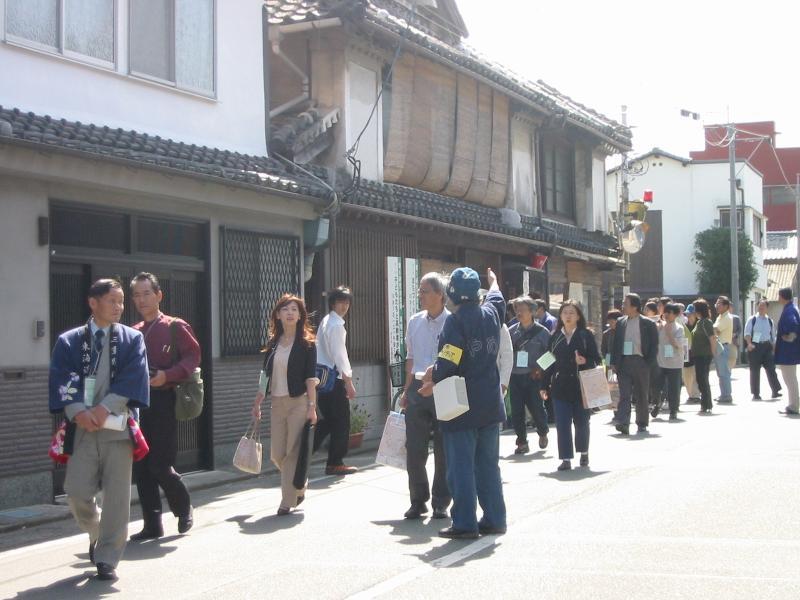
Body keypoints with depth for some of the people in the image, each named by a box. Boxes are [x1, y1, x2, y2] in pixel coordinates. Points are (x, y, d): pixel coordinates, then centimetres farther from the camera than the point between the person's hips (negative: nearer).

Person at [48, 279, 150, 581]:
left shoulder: (132, 339, 8)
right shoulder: (69, 341, 9)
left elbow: (133, 377, -4)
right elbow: (61, 379, -2)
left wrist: (105, 408, -15)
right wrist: (78, 411, -18)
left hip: (118, 425, 0)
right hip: (82, 427, 1)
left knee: (117, 495, -5)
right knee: (77, 492, -3)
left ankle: (107, 559, 4)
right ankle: (97, 534, 27)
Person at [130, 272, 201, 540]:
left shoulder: (175, 327, 0)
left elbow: (193, 356, -7)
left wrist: (167, 375, -19)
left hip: (163, 401, -5)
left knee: (160, 466, -8)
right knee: (141, 467, 4)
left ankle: (184, 508, 18)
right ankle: (152, 524, 13)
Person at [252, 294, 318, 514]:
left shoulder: (306, 343, -2)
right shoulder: (273, 343, 11)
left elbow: (310, 378, -7)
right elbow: (265, 375, 15)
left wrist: (312, 406, -14)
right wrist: (257, 403, 11)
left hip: (298, 402, -5)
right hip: (277, 403, 5)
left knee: (293, 452, -4)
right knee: (276, 455, 5)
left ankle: (288, 501, 4)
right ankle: (298, 489, 28)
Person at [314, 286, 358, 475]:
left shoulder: (325, 322, 16)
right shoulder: (336, 325, -14)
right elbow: (339, 354, -17)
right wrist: (349, 382, -14)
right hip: (334, 379, -9)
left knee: (328, 420, 17)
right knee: (341, 422, 1)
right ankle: (335, 463, 8)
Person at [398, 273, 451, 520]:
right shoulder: (414, 322, 9)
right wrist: (407, 391, 14)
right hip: (418, 389, 4)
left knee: (443, 449, 4)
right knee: (414, 447, 2)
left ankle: (440, 502, 15)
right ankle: (418, 501, 15)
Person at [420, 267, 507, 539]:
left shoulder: (455, 321, -15)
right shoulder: (491, 313, 4)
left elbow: (447, 363, -22)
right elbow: (496, 298, 29)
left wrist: (432, 379, -3)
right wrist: (493, 281, 49)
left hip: (461, 405, -6)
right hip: (490, 404, 6)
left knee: (461, 465, -1)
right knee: (488, 464, 14)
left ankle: (464, 523, 0)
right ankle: (494, 519, 17)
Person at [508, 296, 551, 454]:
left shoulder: (542, 331, 0)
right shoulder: (512, 332, 7)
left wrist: (540, 369, -10)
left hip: (533, 377, -3)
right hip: (515, 376, 3)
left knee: (537, 408, -1)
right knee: (516, 411, 0)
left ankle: (543, 433, 28)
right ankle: (522, 442, 11)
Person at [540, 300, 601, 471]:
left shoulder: (586, 335, 1)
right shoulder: (555, 337, 9)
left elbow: (597, 360, 0)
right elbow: (548, 362, 10)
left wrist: (585, 362, -20)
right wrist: (545, 386, 7)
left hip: (581, 386, -2)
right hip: (560, 386, 2)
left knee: (581, 421, 8)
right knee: (562, 424, -4)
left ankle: (584, 453, 29)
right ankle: (566, 459, 0)